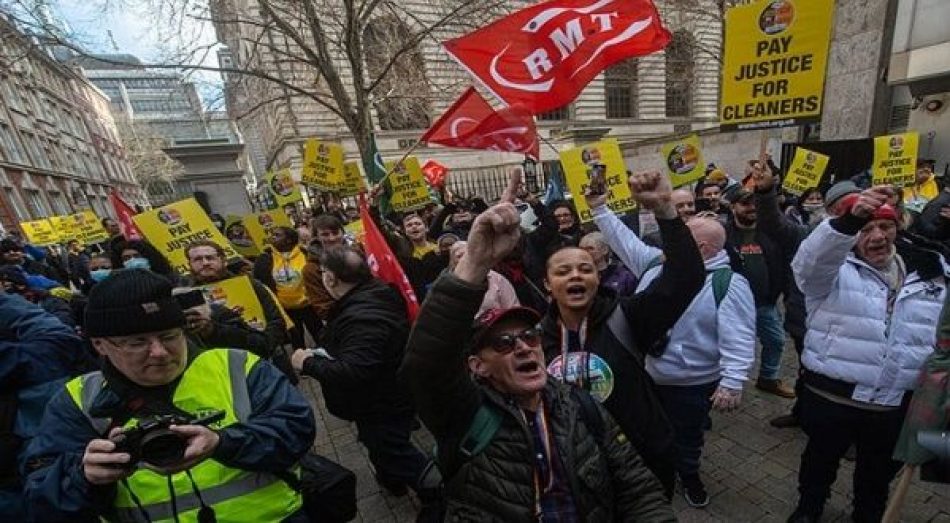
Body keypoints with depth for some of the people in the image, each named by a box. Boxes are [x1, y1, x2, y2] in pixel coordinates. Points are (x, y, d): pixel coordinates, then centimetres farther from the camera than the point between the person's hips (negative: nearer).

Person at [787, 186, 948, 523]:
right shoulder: (834, 268, -12)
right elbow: (808, 261, -37)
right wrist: (849, 220, -51)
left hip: (897, 403, 4)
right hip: (832, 397, -3)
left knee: (880, 470, 25)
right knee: (821, 459, 19)